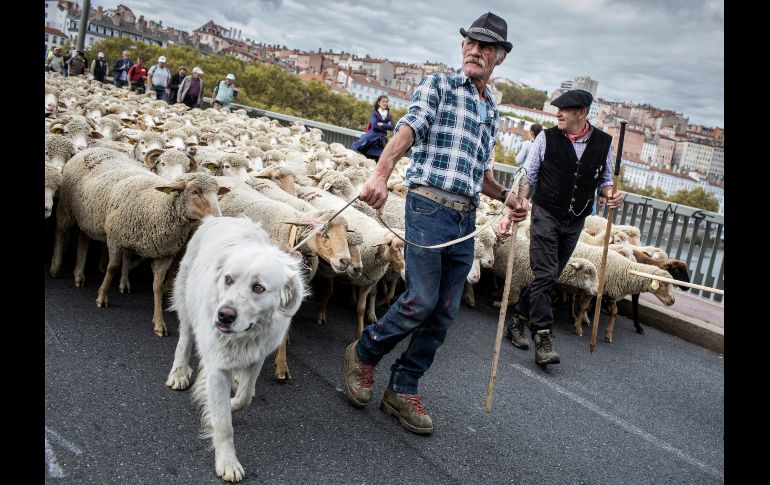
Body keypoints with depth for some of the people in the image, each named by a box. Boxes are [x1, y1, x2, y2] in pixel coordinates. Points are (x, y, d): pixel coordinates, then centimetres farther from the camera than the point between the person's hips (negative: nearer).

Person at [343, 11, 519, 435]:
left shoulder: (491, 111, 22)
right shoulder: (439, 84, 3)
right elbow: (410, 126, -16)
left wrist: (505, 196, 10)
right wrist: (381, 172, -33)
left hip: (466, 218, 7)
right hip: (429, 205, -6)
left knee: (444, 313, 6)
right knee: (422, 300, -12)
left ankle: (402, 390, 18)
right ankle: (364, 354, 14)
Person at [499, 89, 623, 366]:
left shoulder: (604, 143, 0)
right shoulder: (547, 138, -5)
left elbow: (605, 180, 13)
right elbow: (528, 178, -2)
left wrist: (611, 194, -11)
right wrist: (511, 213, -9)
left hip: (575, 222, 3)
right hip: (546, 215, -3)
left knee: (549, 277, 9)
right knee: (545, 275, -10)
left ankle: (517, 321, 25)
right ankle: (542, 338, -7)